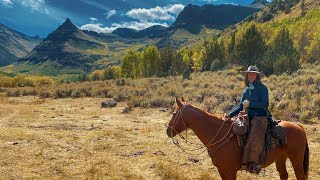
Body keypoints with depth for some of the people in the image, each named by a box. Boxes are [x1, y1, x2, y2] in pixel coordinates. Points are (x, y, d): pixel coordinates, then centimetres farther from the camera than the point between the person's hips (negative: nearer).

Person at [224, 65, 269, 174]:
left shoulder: (262, 88, -1)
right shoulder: (246, 90, 16)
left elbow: (265, 104, -10)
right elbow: (240, 106, 13)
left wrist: (250, 104, -16)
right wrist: (230, 114, -2)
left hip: (260, 117, -7)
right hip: (248, 117, 7)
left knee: (254, 139, -27)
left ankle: (256, 164, -17)